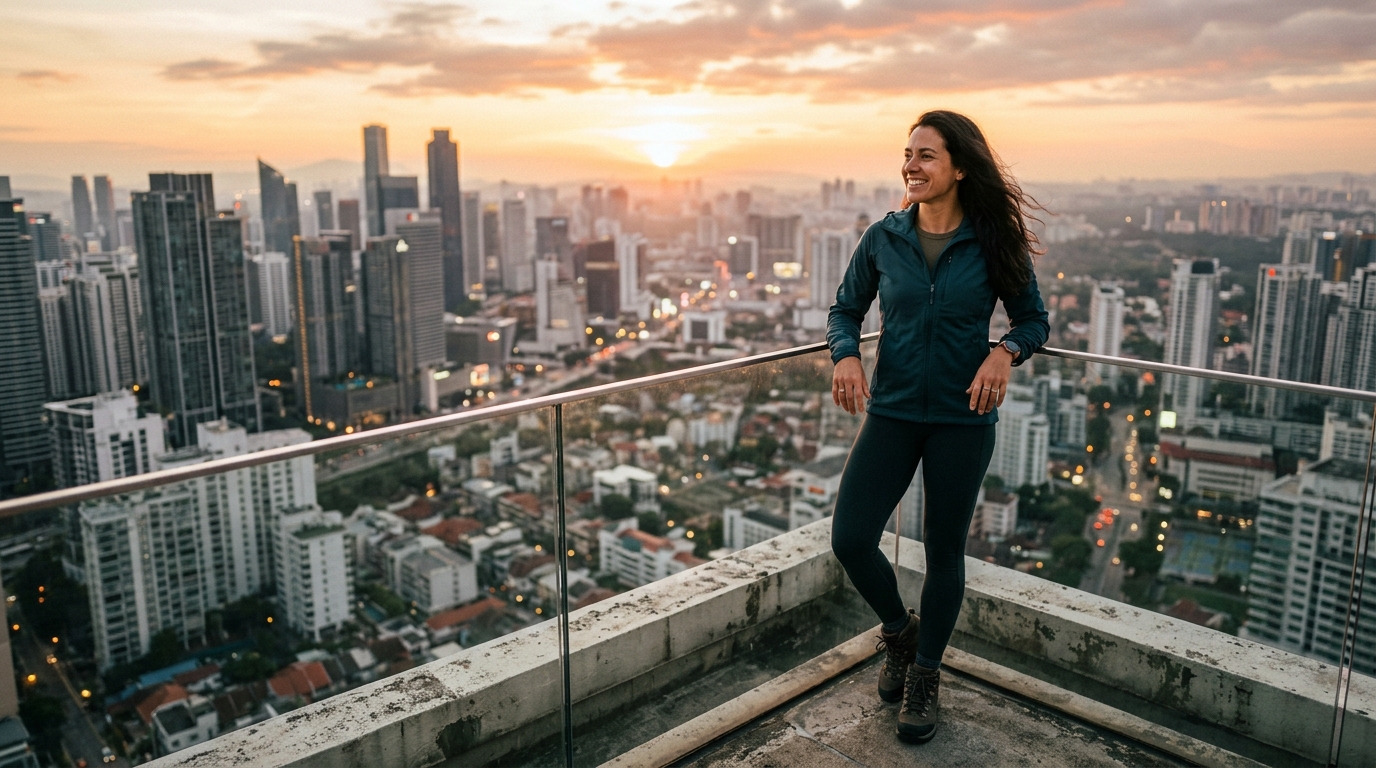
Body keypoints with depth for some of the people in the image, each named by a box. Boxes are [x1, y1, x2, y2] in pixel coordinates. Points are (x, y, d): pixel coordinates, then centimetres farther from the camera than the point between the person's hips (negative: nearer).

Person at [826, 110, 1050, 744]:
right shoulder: (883, 238, -2)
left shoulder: (993, 243, -6)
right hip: (892, 412, 2)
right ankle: (898, 631, 28)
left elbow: (1033, 319, 4)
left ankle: (925, 676, 32)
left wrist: (1005, 352, -18)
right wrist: (846, 355, -13)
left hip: (963, 419, -1)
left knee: (943, 552, 9)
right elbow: (845, 310, 8)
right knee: (849, 539, -5)